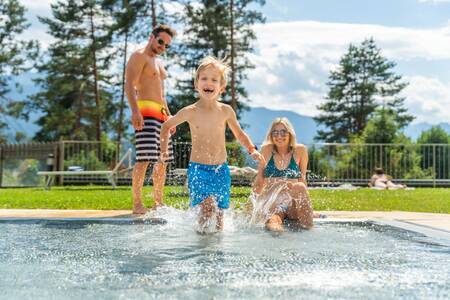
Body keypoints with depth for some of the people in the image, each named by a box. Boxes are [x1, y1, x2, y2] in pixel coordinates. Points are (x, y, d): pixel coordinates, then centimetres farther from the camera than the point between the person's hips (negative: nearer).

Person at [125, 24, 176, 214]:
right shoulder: (139, 56, -3)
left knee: (162, 161, 10)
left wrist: (168, 114, 25)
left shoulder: (158, 62, 26)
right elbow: (129, 85, -16)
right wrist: (135, 111, -27)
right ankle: (137, 204, -14)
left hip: (160, 114, 10)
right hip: (145, 112, -10)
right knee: (144, 159, -16)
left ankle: (158, 203, 17)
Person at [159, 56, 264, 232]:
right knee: (208, 207, -20)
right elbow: (166, 126, 11)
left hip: (221, 170, 3)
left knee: (219, 213, 6)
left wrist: (252, 149, 2)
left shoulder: (226, 111, 0)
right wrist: (164, 150, 2)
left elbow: (239, 134, 17)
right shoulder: (190, 112, -5)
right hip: (197, 169, -2)